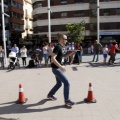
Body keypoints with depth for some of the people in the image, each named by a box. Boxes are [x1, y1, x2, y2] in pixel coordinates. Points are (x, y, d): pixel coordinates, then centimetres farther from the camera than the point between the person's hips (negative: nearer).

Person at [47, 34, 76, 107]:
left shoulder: (60, 47, 13)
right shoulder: (58, 47, -17)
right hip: (56, 68, -10)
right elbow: (53, 58, -26)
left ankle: (50, 95, 37)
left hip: (57, 68, 10)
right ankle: (67, 101, 1)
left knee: (59, 83, 20)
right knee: (67, 83, -8)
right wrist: (61, 67, -27)